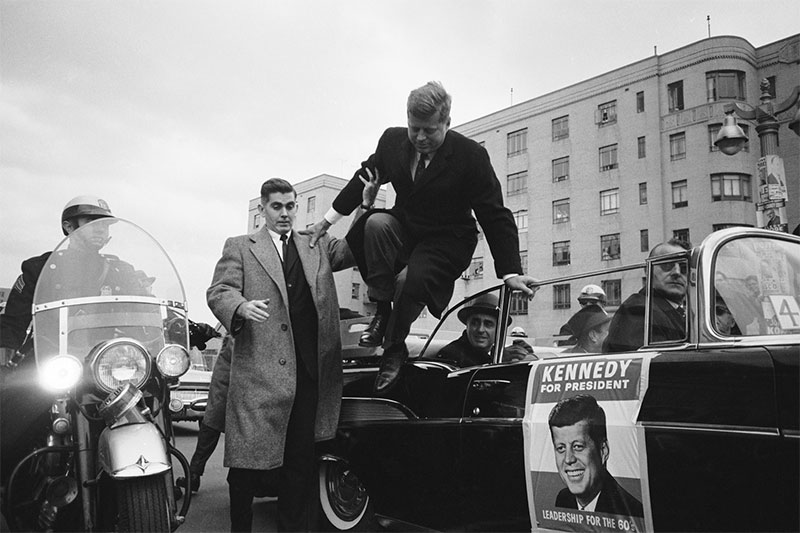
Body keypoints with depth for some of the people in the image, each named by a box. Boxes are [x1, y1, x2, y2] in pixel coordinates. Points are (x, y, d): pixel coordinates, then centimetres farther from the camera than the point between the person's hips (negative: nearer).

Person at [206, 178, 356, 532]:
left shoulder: (318, 247, 20)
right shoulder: (240, 247, 11)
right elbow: (218, 291, 0)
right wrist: (241, 306, -22)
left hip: (310, 370, 3)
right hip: (259, 369, -3)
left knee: (300, 460, 9)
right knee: (249, 461, -1)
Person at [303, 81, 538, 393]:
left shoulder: (471, 156, -16)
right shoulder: (392, 140, -4)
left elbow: (495, 217, -13)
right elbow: (365, 178, 13)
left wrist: (510, 273, -19)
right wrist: (327, 220, 11)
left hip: (446, 241, -4)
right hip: (404, 228, 4)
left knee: (411, 278, -33)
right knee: (376, 223, -31)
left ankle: (395, 346, -5)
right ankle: (382, 312, -17)